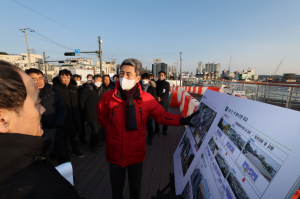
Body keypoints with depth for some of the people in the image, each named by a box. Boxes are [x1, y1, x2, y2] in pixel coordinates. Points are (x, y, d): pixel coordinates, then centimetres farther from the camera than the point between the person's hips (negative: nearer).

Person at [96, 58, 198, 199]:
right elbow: (101, 116, 5)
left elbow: (162, 115, -10)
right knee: (116, 187, 25)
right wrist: (111, 131, -2)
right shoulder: (108, 97, -12)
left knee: (135, 186, 25)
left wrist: (182, 120, -22)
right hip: (115, 152, 1)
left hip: (136, 153, 0)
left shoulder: (146, 99, -15)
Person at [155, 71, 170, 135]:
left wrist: (161, 98, -15)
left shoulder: (167, 83, 2)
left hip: (164, 102, -1)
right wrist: (157, 98, -10)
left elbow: (167, 93, -5)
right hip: (157, 102, 1)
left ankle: (164, 130, 18)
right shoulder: (156, 83, 6)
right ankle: (156, 129, 20)